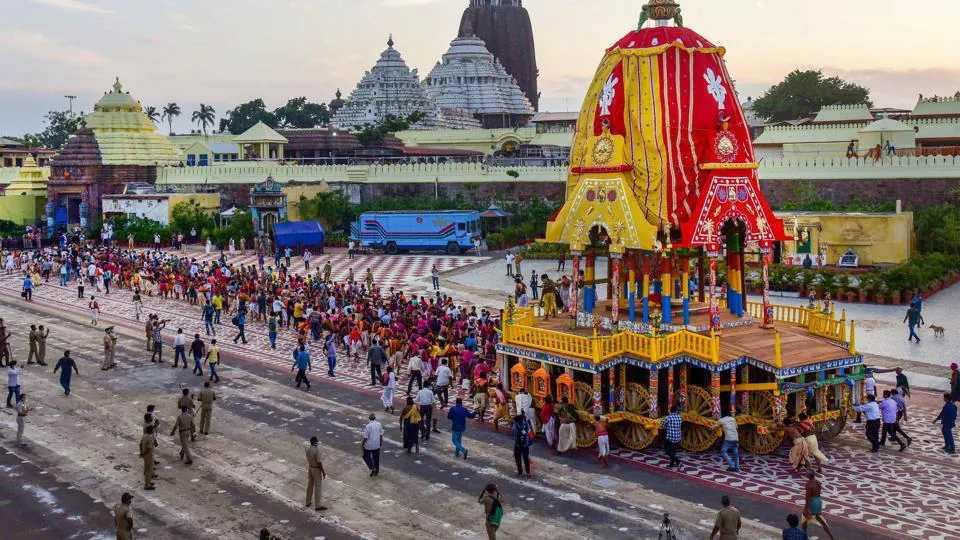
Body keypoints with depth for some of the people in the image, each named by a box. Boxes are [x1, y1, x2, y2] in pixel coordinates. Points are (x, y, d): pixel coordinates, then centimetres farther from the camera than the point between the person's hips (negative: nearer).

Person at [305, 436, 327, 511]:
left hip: (310, 468, 8)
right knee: (318, 487, -1)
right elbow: (319, 462, -22)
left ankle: (308, 502, 31)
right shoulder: (317, 450, -25)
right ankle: (317, 505, 2)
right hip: (316, 469, -8)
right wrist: (323, 472, -15)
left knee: (310, 485, 20)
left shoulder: (308, 449, -2)